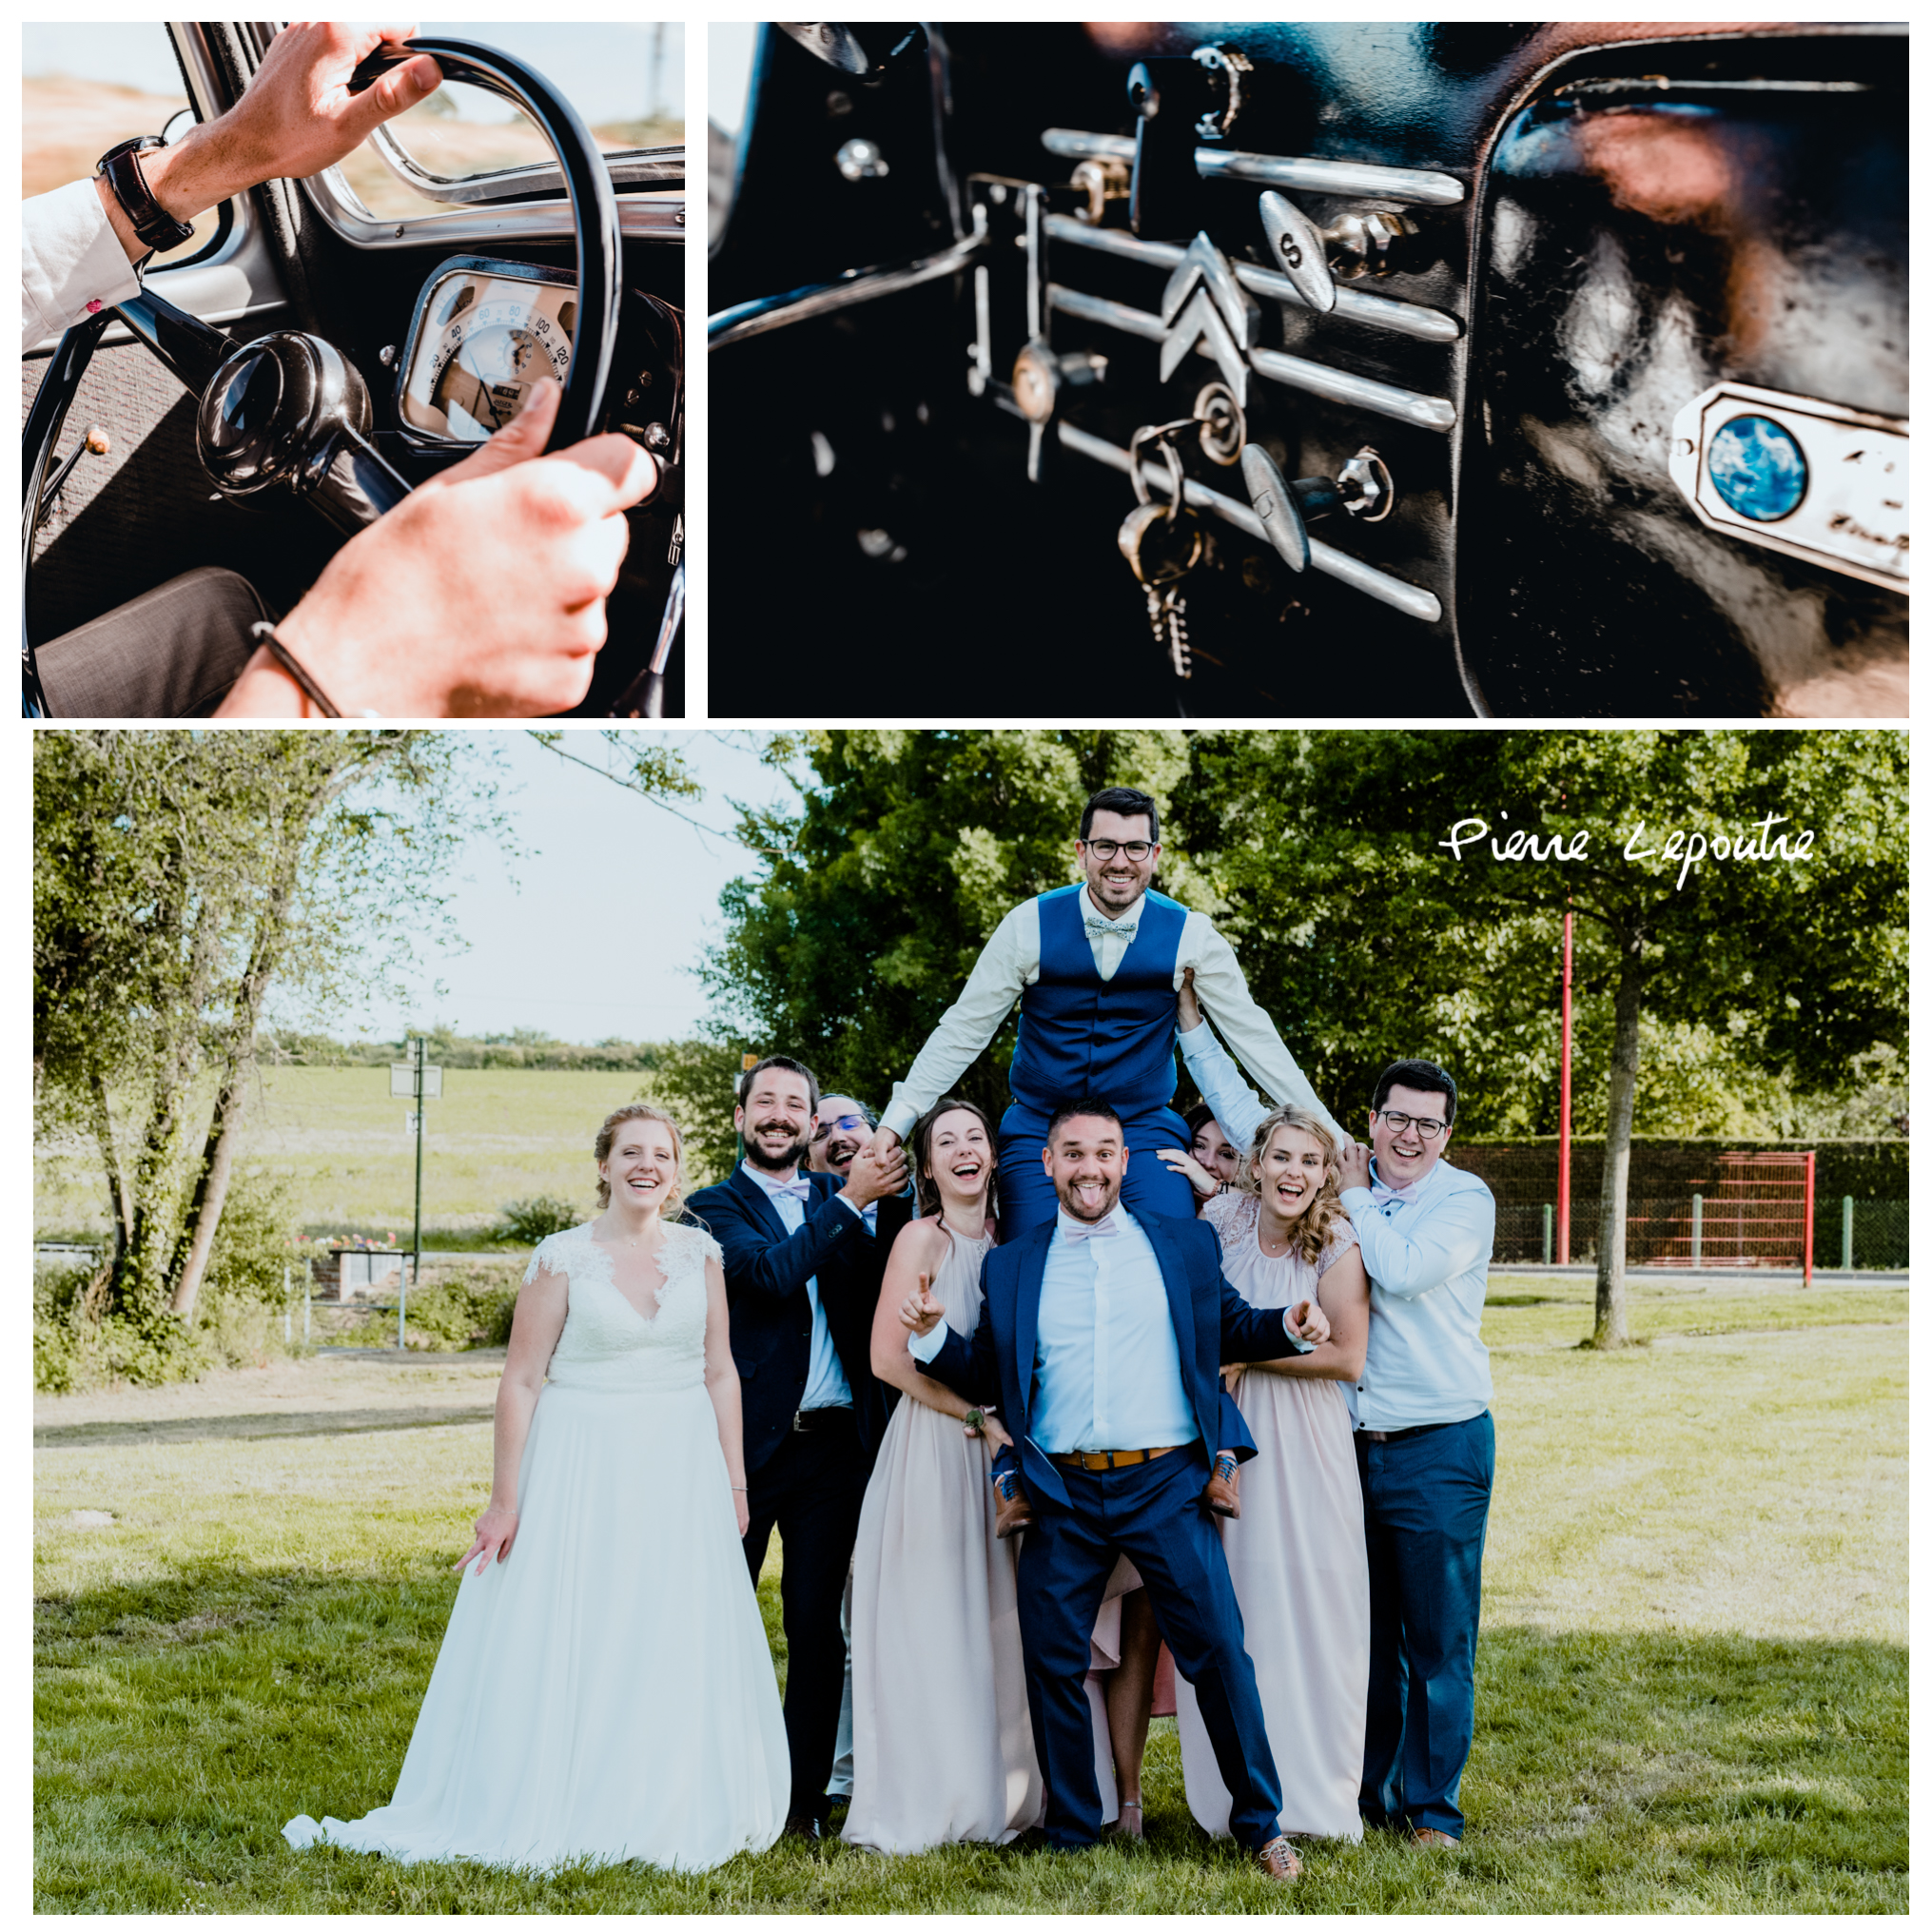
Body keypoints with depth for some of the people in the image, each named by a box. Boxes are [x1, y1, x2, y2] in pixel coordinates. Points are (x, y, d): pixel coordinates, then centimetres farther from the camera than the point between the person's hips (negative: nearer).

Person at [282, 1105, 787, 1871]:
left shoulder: (700, 1251, 5)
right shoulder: (563, 1258, -6)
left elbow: (721, 1371, 8)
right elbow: (521, 1380, -5)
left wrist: (734, 1479, 4)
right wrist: (504, 1499, -8)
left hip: (682, 1472, 3)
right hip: (582, 1466, -3)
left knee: (677, 1651, 7)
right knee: (564, 1643, 1)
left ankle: (669, 1816, 21)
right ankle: (547, 1815, 14)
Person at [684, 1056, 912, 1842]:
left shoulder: (835, 1197, 11)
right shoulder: (716, 1206, 1)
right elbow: (771, 1273, -17)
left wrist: (888, 1197, -17)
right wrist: (850, 1201, -17)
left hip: (833, 1444, 3)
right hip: (749, 1442, -3)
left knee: (817, 1627, 7)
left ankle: (803, 1799, 15)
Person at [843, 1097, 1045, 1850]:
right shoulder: (924, 1238, -8)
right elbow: (888, 1358, -14)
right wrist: (982, 1418, -13)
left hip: (997, 1453, 6)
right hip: (932, 1449, -6)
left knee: (993, 1631, 8)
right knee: (933, 1632, -2)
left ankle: (991, 1798, 18)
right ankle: (920, 1807, 6)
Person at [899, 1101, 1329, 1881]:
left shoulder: (1186, 1245, 7)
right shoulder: (1010, 1266, 9)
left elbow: (1231, 1329, 14)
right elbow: (987, 1379, 11)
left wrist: (1289, 1327, -6)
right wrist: (934, 1335, -6)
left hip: (1164, 1486, -1)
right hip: (1063, 1495, 1)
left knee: (1218, 1653, -2)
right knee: (1053, 1667, 5)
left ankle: (1262, 1824, 13)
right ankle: (1071, 1836, 20)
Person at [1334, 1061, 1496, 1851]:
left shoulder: (1465, 1199, -5)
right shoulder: (1347, 1192, 9)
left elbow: (1402, 1272, -20)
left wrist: (1355, 1195, -8)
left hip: (1439, 1449, -4)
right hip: (1351, 1443, 4)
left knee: (1437, 1640, 1)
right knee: (1365, 1632, 11)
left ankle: (1430, 1808, 11)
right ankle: (1366, 1792, 23)